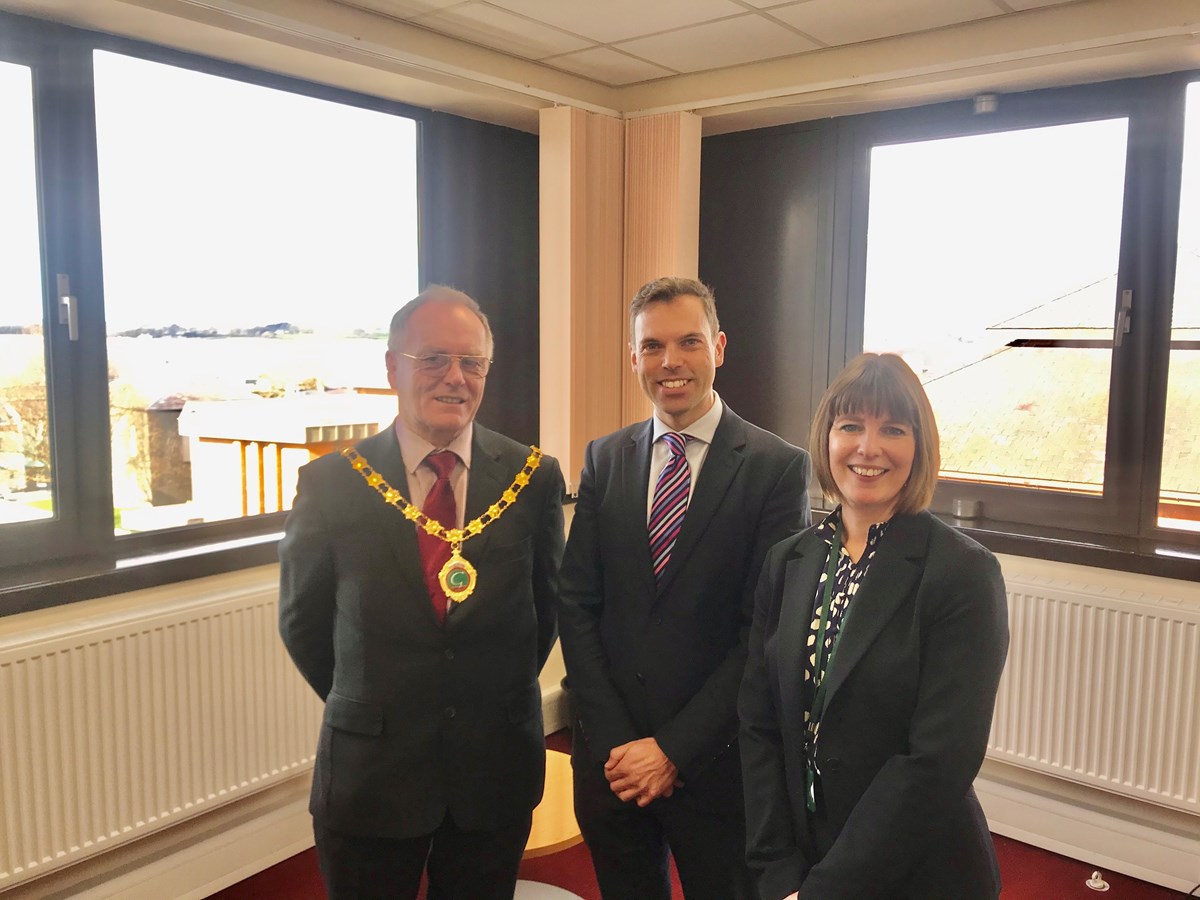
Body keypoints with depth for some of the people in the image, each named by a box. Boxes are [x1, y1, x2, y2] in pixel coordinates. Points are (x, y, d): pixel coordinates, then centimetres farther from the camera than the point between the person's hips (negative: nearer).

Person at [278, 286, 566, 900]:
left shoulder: (533, 479, -7)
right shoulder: (331, 484, -10)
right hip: (370, 774, -1)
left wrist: (498, 704, 6)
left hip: (496, 771, 1)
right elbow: (303, 623, 1)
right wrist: (372, 711, 6)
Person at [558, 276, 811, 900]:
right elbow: (577, 604, 1)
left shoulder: (777, 467, -10)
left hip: (715, 760, -3)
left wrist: (674, 748, -12)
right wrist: (615, 741, -6)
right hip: (610, 756, 3)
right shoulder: (605, 460, 2)